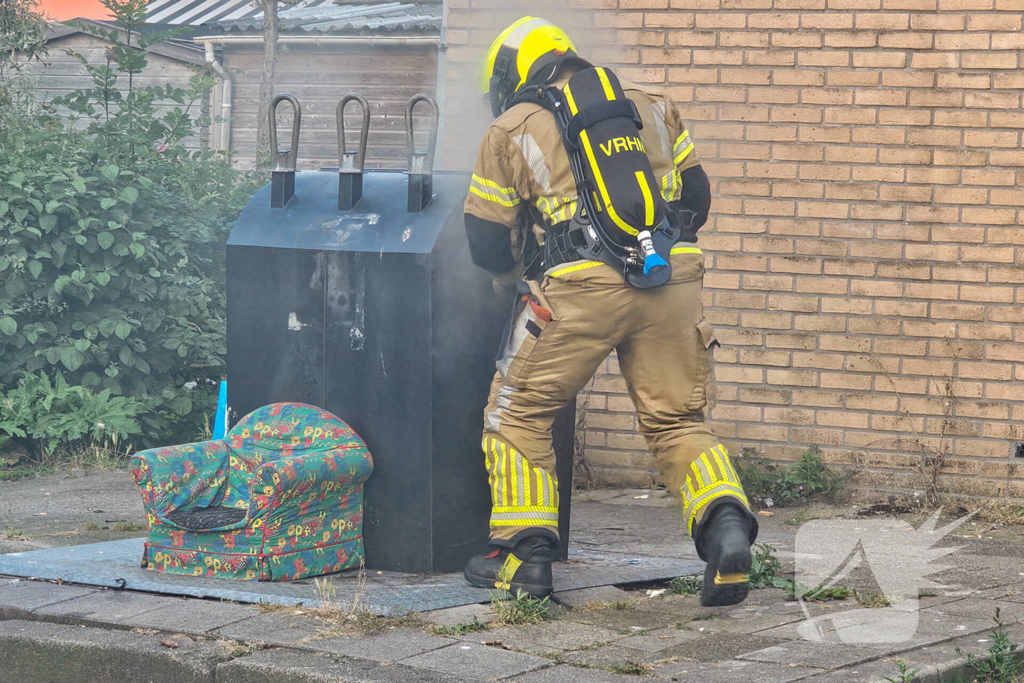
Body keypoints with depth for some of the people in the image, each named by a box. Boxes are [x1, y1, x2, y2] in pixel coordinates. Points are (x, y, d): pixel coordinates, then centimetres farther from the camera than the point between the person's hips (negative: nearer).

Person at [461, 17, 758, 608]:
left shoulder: (512, 131, 12)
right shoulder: (651, 108, 21)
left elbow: (487, 245, 14)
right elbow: (696, 197, 23)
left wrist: (520, 269, 35)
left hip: (581, 290, -3)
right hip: (674, 281, 3)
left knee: (520, 412, 14)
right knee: (678, 421, 12)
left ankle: (525, 554, 12)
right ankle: (726, 524, -10)